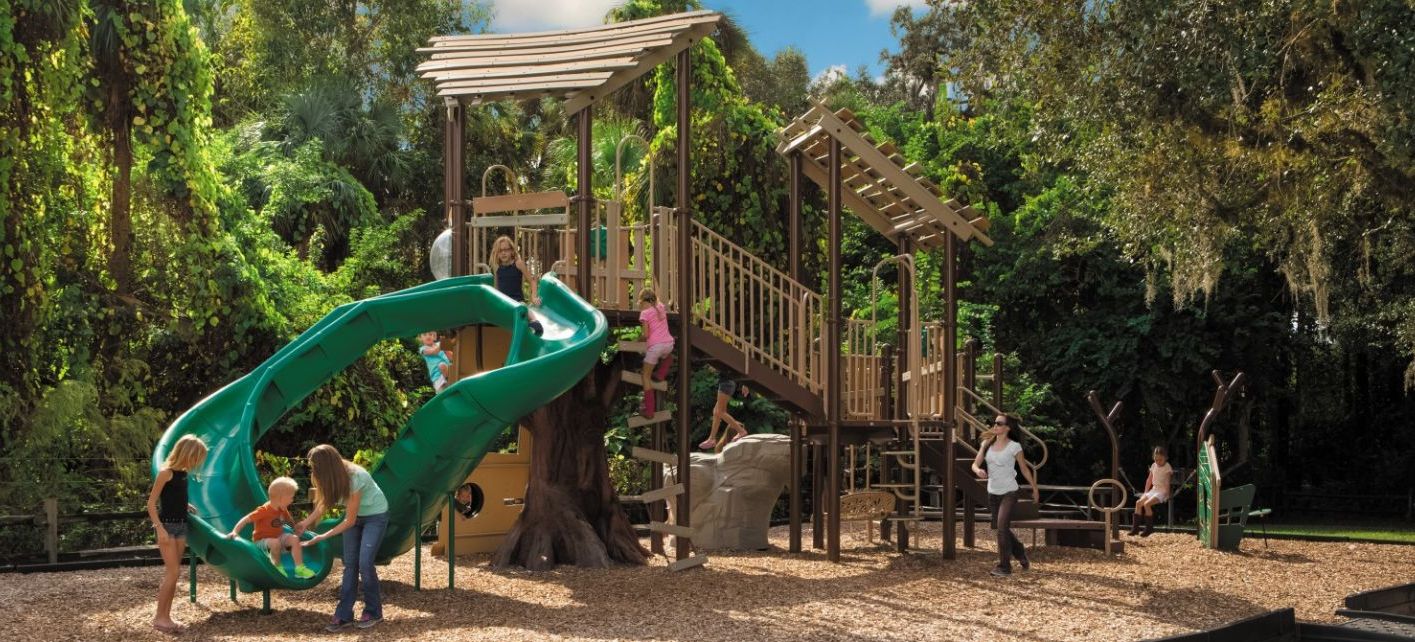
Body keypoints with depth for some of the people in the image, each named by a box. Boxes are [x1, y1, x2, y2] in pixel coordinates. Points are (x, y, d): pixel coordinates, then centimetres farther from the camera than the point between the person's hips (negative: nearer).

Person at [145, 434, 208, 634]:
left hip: (181, 526, 8)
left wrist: (186, 506, 6)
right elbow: (151, 503, -15)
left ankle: (166, 616, 14)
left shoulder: (183, 473, 8)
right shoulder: (166, 472, -15)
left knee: (172, 573, 9)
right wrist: (160, 529, -20)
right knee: (173, 572, -9)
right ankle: (159, 617, -1)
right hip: (167, 526, -8)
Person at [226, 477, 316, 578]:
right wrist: (235, 532, -34)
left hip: (278, 537, 6)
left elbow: (290, 522, 16)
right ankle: (277, 566, -12)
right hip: (261, 541, -6)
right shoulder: (264, 510, -24)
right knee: (275, 543, -38)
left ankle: (299, 568, -17)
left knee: (294, 538, -18)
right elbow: (246, 520, -25)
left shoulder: (283, 510, -1)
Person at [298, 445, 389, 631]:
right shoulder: (333, 476, -15)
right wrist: (307, 522, -8)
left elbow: (349, 521, -27)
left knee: (364, 563, -13)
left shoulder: (355, 478, -34)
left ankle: (373, 612, 3)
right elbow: (324, 501, 3)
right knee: (350, 564, -1)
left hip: (375, 515, -6)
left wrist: (323, 537, -26)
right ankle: (344, 616, -1)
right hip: (354, 515, 6)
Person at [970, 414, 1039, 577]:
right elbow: (975, 463, 0)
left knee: (1002, 527, -16)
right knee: (1002, 528, 14)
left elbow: (1025, 469, -1)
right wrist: (978, 470, -24)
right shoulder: (987, 444, 2)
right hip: (993, 493, 6)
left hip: (1009, 492, -6)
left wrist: (1035, 489, 7)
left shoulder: (1014, 447, -11)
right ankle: (1021, 554, 36)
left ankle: (1004, 566, -10)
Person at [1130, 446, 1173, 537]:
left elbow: (1167, 482, -11)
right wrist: (1145, 492, 13)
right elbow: (1149, 480, 18)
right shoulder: (1154, 466, 12)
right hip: (1153, 490, 7)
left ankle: (1149, 528, -17)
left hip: (1162, 491, -7)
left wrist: (1167, 494, -18)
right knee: (1138, 502, -11)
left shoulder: (1167, 467, -7)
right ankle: (1135, 527, -8)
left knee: (1147, 504, -26)